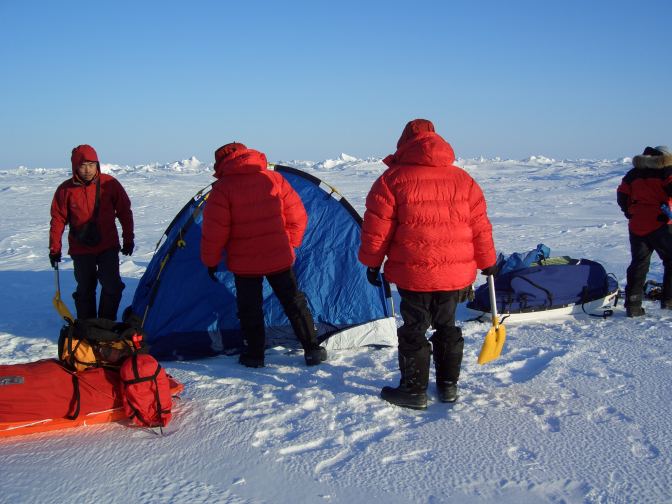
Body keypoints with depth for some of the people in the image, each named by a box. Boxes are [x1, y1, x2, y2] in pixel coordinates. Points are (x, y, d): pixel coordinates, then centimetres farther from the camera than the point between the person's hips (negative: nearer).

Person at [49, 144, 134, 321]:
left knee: (112, 286, -6)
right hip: (81, 250, 0)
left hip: (108, 246, 0)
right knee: (85, 290, 9)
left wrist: (128, 239, 4)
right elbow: (58, 221, 2)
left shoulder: (109, 184, -7)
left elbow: (124, 212, 3)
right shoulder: (65, 190, -6)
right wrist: (54, 249, 2)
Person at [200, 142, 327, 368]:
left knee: (249, 308, 12)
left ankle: (254, 355, 18)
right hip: (279, 258, 3)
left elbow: (214, 230, -11)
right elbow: (297, 217, 5)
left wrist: (210, 260, 2)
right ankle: (312, 350, 17)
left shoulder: (222, 189, -10)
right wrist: (290, 244, 18)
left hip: (244, 263, -3)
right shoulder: (274, 179, 1)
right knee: (294, 302, 13)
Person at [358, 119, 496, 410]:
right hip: (456, 274, 4)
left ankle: (414, 390, 14)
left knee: (413, 330, 7)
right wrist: (487, 263, 21)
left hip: (413, 275, -4)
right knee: (446, 326, 18)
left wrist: (372, 263, 5)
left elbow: (377, 228, -7)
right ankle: (448, 386, 26)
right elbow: (480, 228, 10)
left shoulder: (393, 178, -7)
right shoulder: (463, 180, 6)